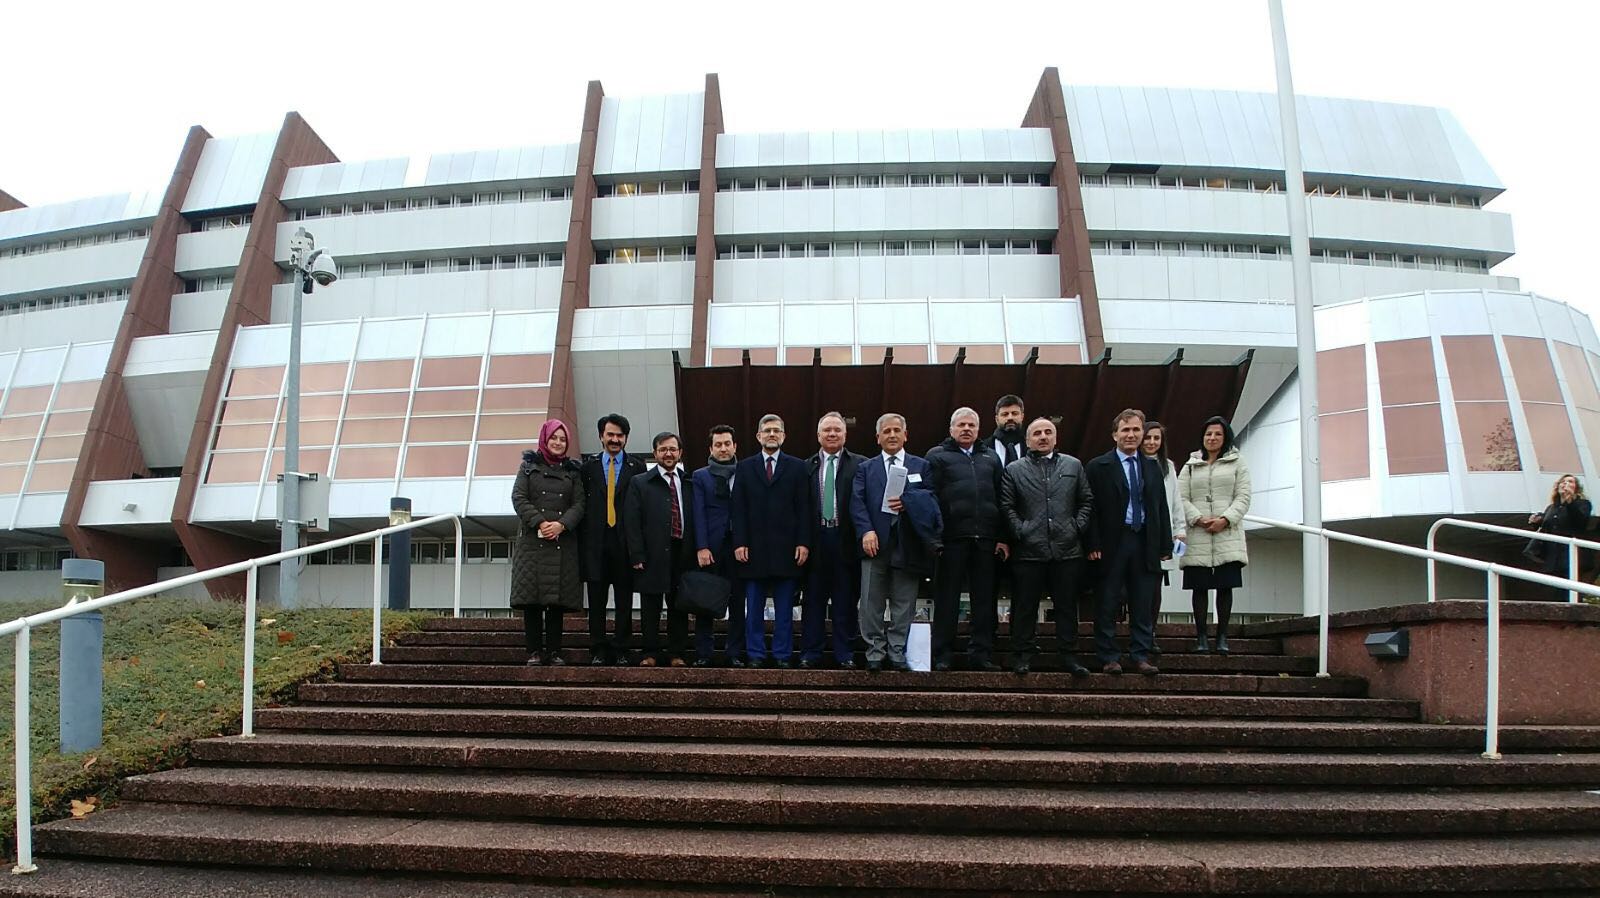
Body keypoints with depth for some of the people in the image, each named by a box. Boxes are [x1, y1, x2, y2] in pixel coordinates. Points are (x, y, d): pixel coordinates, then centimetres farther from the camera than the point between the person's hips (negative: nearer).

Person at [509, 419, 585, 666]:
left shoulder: (572, 471, 15)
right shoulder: (529, 466, 11)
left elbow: (579, 504, 6)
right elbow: (518, 498, 0)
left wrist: (561, 524, -12)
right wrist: (539, 523, -13)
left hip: (563, 542, 1)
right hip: (532, 541, -1)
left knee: (558, 599, 0)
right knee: (531, 598, -4)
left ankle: (554, 651, 3)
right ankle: (534, 651, 0)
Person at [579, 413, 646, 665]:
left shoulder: (637, 467, 6)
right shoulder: (588, 466, 10)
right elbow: (582, 504, 7)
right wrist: (583, 541, -1)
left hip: (625, 541, -1)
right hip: (596, 541, 1)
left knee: (624, 600, 3)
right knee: (596, 600, 2)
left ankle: (621, 651, 10)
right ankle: (597, 651, 9)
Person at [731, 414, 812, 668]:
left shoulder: (797, 467, 7)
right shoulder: (744, 468, 9)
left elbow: (804, 508, 2)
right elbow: (739, 509, 4)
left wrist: (803, 543, -5)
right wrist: (739, 543, -5)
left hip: (786, 549, -1)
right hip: (754, 549, 1)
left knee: (784, 608, 4)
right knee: (754, 607, 5)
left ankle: (782, 655, 12)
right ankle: (755, 655, 14)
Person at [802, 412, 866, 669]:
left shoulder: (859, 465, 3)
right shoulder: (806, 467, 8)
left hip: (845, 540, -1)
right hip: (816, 539, 1)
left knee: (845, 602, 6)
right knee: (813, 600, 7)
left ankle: (845, 655, 14)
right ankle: (811, 654, 14)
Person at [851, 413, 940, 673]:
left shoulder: (921, 466, 12)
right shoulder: (866, 468, 12)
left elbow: (931, 498, 1)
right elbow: (857, 502, 1)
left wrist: (906, 501, -17)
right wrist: (866, 531, -14)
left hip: (907, 543, 0)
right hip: (875, 543, 0)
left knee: (903, 604, 4)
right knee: (872, 604, 1)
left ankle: (897, 652, 13)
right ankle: (875, 653, 9)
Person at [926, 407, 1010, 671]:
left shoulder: (991, 458, 18)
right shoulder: (937, 456, 6)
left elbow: (1001, 500, 14)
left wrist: (1003, 538, 5)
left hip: (986, 539, 4)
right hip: (952, 538, -4)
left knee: (984, 599, 6)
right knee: (947, 598, 2)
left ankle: (981, 654, 13)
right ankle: (942, 655, 8)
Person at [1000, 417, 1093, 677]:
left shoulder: (1074, 466, 13)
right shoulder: (1014, 470, 7)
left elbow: (1087, 501, 13)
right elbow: (1007, 506, 3)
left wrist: (1077, 527, 2)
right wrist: (1020, 530, -6)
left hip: (1067, 550, 2)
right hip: (1030, 551, -1)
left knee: (1067, 606, 6)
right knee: (1025, 607, 3)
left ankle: (1069, 656, 14)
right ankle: (1023, 656, 12)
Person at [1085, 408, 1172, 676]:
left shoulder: (1152, 467, 13)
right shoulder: (1098, 466, -1)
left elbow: (1161, 508, 13)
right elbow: (1091, 508, -5)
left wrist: (1165, 544, 7)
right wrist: (1093, 545, -12)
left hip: (1145, 543, 4)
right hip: (1112, 543, -4)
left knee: (1142, 604, 7)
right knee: (1107, 604, 1)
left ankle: (1141, 657, 13)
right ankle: (1108, 658, 8)